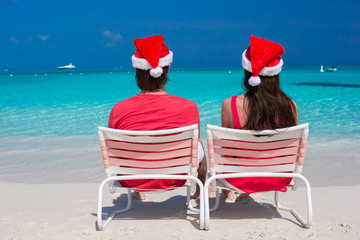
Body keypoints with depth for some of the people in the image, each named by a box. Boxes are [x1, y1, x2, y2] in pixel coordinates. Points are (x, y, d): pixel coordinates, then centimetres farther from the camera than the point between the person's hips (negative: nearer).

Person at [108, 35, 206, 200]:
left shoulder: (119, 109, -20)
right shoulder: (187, 107, -23)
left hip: (130, 180, 1)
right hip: (173, 180, -1)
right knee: (200, 147, 31)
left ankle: (137, 192, 63)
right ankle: (200, 192, 58)